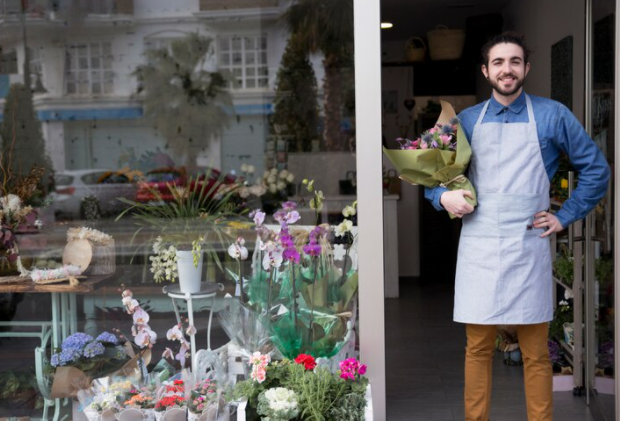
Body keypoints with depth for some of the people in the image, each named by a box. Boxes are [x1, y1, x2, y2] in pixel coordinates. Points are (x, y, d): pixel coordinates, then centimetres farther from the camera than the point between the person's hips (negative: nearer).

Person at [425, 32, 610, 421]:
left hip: (528, 247, -2)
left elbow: (596, 169, 8)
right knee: (478, 349, 8)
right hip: (478, 248, 2)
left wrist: (565, 217, 2)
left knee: (536, 353, 4)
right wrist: (443, 196, -4)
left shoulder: (552, 116, 4)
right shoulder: (467, 120, 10)